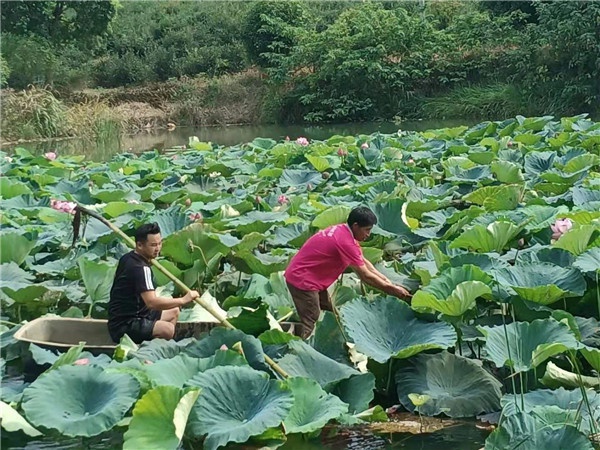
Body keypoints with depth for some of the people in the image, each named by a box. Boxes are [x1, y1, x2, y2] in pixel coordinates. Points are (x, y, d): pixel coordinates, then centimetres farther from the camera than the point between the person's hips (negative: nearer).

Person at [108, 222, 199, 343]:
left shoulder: (128, 258, 8)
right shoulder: (141, 268, -23)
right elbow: (152, 302, -34)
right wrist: (183, 300, -26)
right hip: (123, 326, -11)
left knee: (174, 312, 20)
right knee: (168, 329, -33)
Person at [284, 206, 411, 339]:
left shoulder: (343, 231, 4)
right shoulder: (345, 241, -25)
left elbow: (364, 262, 10)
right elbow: (366, 276, -20)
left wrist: (388, 282, 4)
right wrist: (392, 289, -12)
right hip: (302, 279, -10)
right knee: (310, 323, -8)